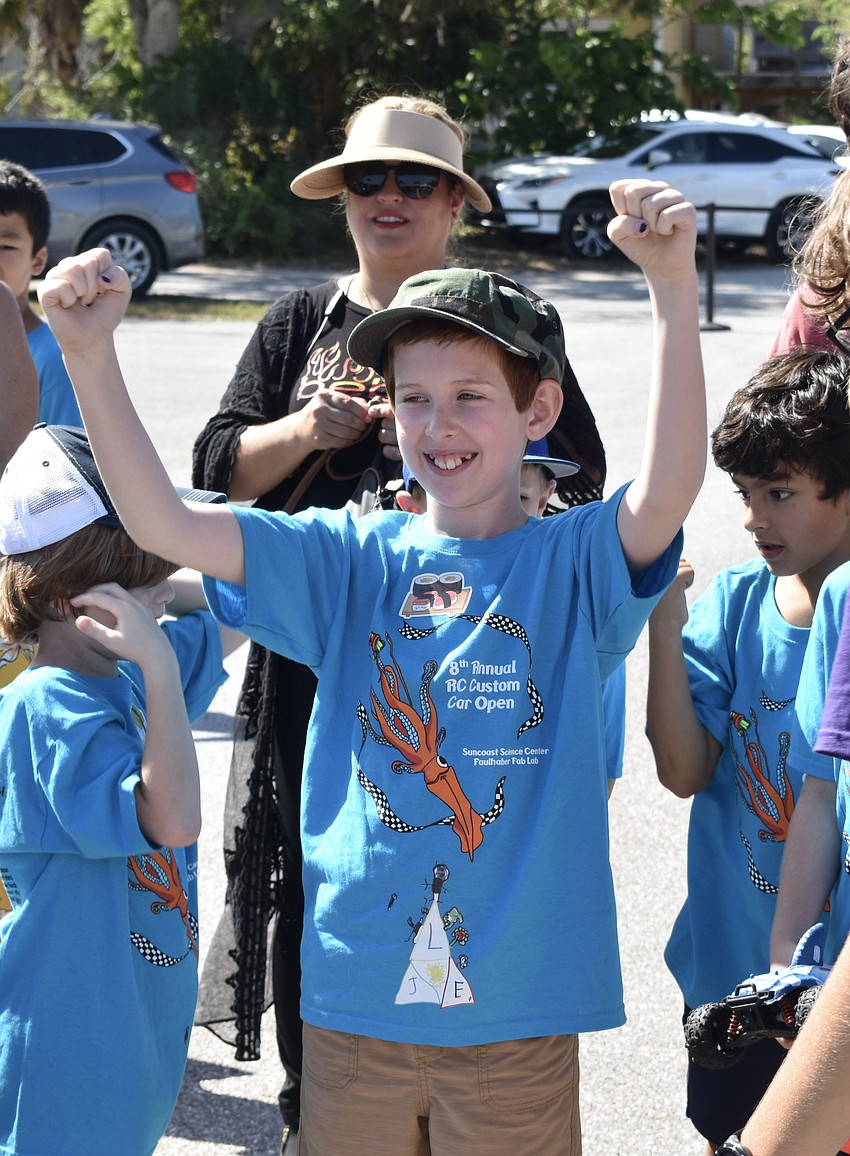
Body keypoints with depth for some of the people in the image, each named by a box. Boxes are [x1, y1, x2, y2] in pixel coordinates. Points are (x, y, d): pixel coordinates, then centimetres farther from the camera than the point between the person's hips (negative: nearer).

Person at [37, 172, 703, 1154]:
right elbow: (162, 524, -6)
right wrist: (90, 355, -19)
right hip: (355, 997, 2)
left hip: (516, 1006, -2)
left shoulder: (571, 563, -4)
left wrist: (673, 290, -37)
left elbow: (670, 488, -24)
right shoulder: (349, 561, 3)